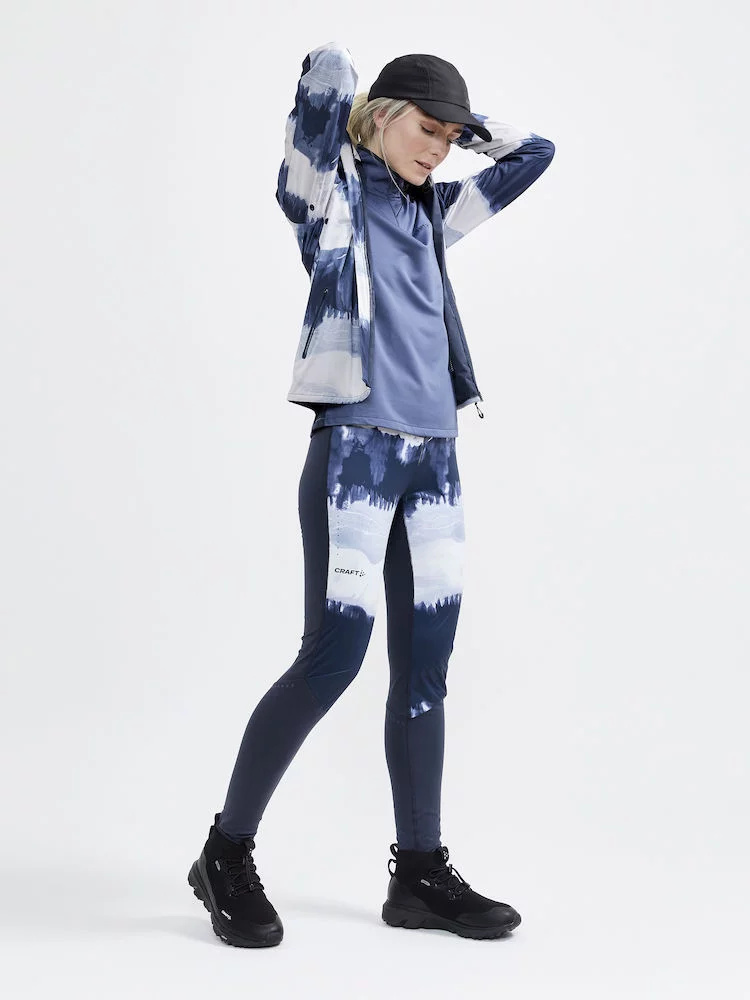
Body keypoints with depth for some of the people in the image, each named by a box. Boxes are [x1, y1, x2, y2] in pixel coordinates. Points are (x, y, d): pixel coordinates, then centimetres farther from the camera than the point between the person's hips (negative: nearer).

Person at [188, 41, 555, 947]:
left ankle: (420, 872, 14)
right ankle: (227, 855, 6)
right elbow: (326, 75, -10)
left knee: (424, 667, 5)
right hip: (355, 446, -6)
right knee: (334, 653, -10)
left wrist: (457, 121, 18)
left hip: (433, 456, 7)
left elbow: (533, 153, 28)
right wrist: (351, 90, 10)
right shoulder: (329, 189, 3)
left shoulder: (430, 210, 20)